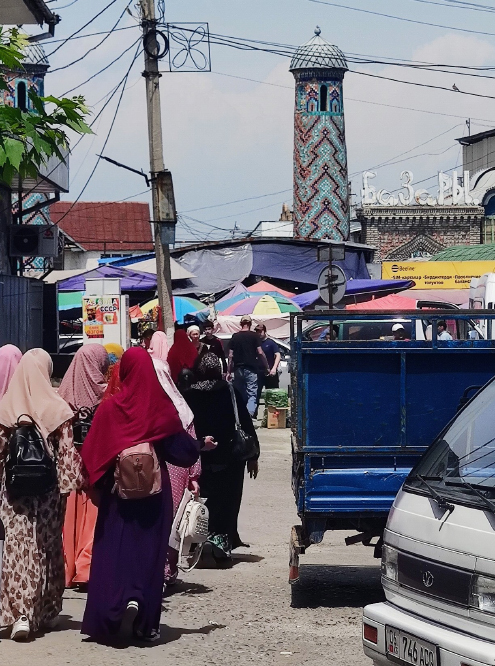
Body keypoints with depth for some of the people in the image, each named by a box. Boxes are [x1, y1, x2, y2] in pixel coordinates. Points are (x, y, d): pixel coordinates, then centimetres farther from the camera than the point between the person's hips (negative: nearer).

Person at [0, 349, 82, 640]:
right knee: (49, 545, 12)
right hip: (49, 487, -1)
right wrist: (70, 482, 0)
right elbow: (68, 452, -8)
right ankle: (47, 611, 21)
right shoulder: (57, 408, -8)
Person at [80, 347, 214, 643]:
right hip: (154, 492, 1)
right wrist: (201, 445, 20)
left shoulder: (110, 408, -7)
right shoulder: (162, 408, -6)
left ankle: (123, 600, -16)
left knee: (115, 550, 6)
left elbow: (91, 451, -7)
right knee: (150, 551, 7)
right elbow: (182, 448, -1)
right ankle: (147, 622, 5)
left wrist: (96, 481, 6)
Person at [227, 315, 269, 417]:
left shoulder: (235, 337, 7)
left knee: (240, 396, 11)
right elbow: (260, 353, -5)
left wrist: (229, 372, 11)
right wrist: (267, 367, 3)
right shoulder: (254, 336, -2)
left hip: (238, 370, 3)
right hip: (251, 369, -3)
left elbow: (231, 355, 6)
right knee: (252, 395, -5)